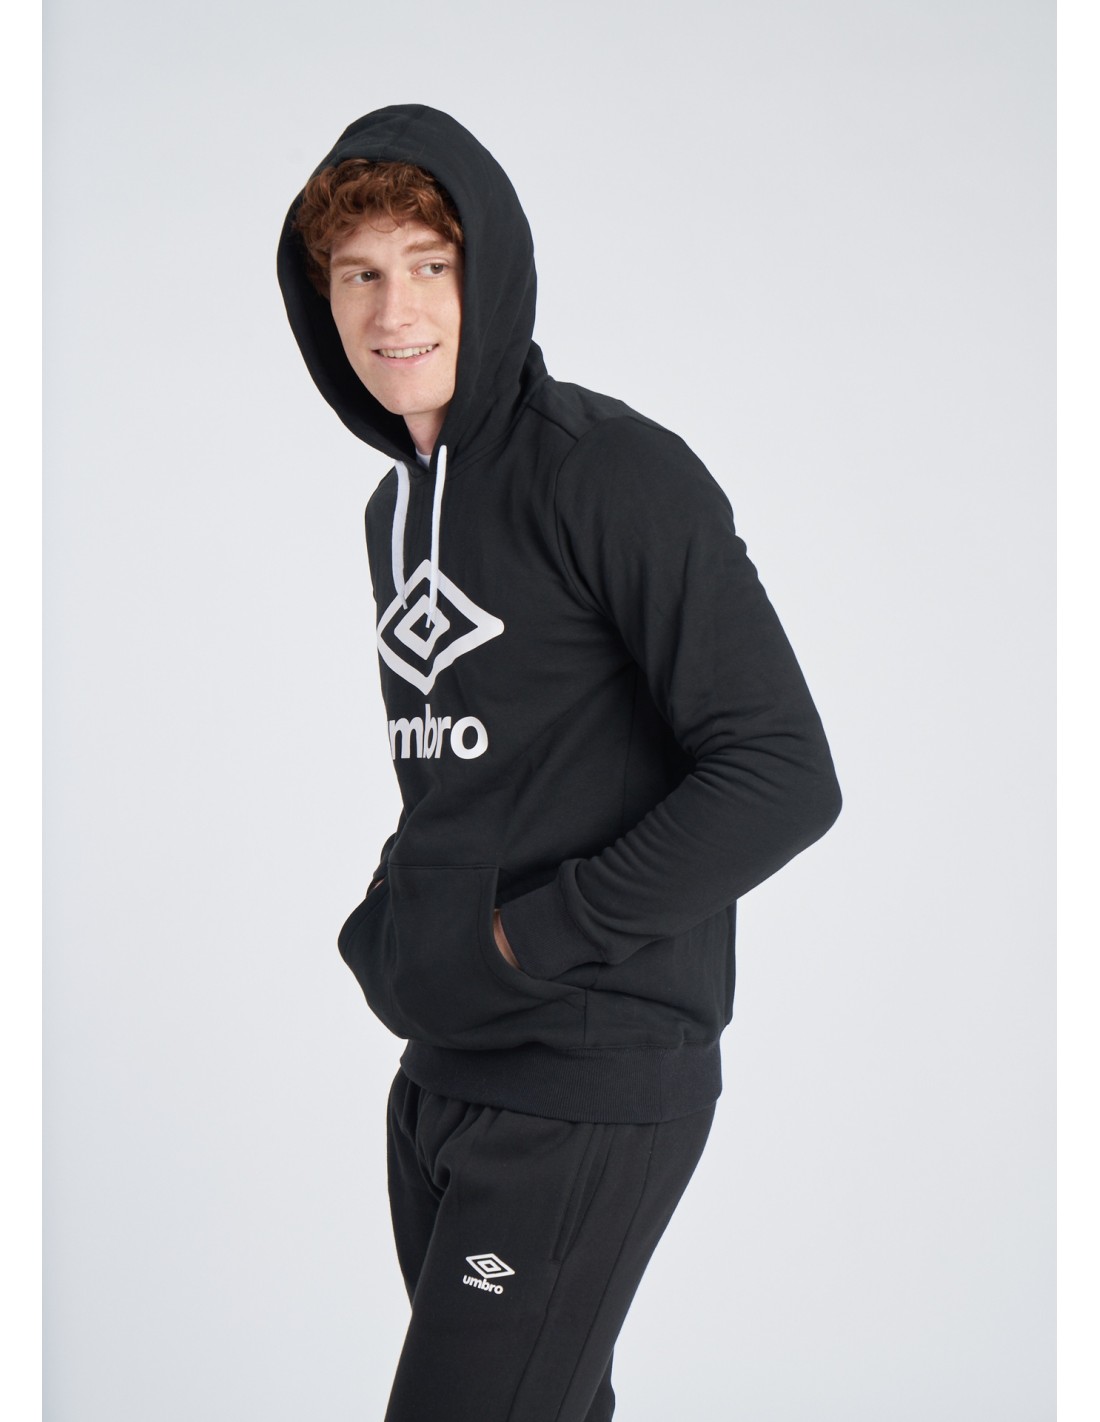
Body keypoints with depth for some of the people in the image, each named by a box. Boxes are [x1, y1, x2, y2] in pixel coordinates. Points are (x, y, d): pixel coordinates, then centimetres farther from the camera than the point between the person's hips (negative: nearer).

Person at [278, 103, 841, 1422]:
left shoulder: (614, 472, -14)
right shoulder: (397, 505, 12)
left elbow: (782, 778, -19)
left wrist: (531, 937, -17)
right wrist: (386, 925, 6)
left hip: (590, 1094, -8)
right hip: (438, 1072, 8)